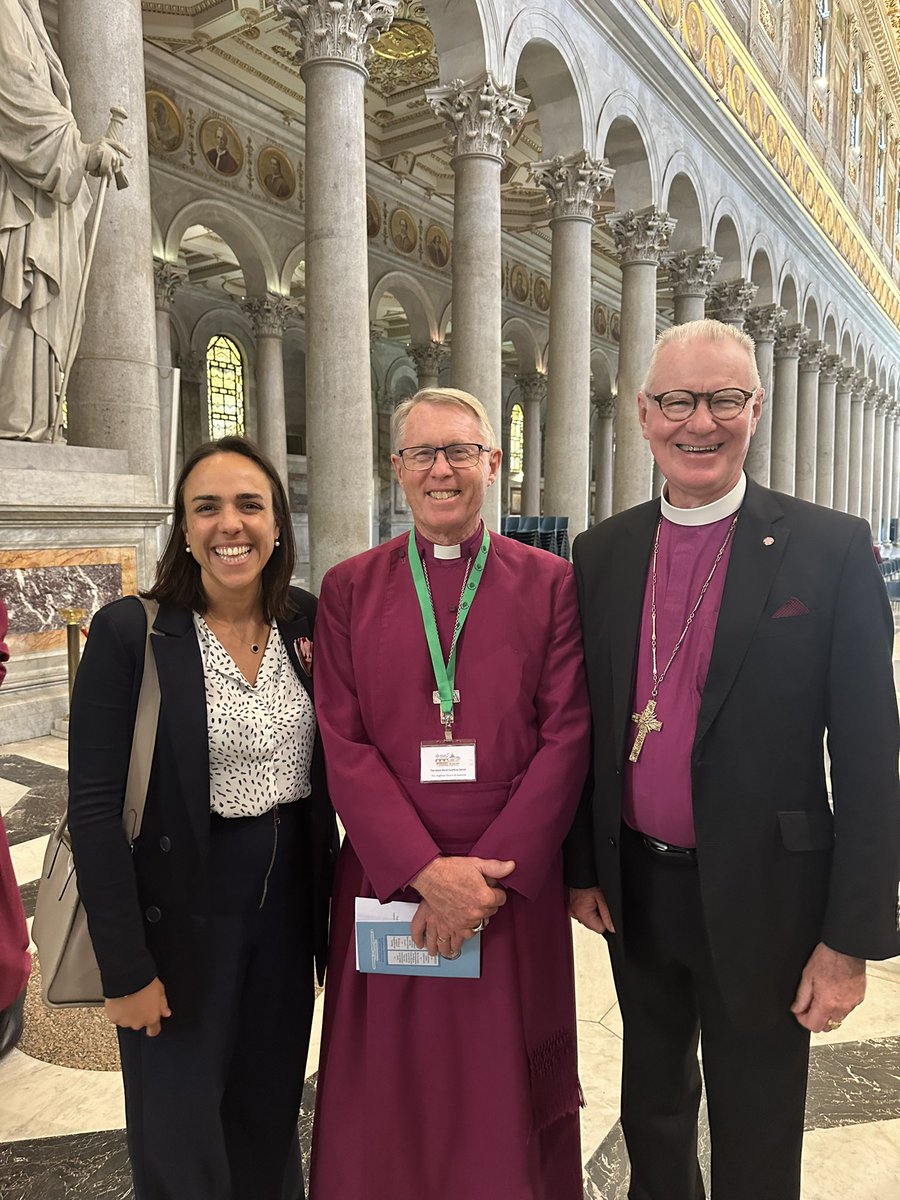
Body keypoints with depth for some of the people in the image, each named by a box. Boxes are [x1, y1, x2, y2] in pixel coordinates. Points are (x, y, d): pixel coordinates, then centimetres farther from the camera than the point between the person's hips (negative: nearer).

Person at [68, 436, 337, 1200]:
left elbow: (337, 765, 5)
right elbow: (95, 810, -13)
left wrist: (342, 902, 4)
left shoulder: (311, 622, -2)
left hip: (289, 903, 4)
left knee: (271, 1119, 21)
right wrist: (126, 966, -12)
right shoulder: (129, 633, -14)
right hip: (181, 913, -3)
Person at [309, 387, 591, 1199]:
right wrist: (426, 869, -13)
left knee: (509, 1096, 14)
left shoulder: (551, 584, 1)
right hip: (388, 880, 1)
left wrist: (491, 873, -11)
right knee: (389, 1094, 14)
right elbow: (344, 745, -4)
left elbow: (567, 737, -5)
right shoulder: (348, 589, 2)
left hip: (515, 883, 0)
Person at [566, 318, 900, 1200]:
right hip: (634, 889, 4)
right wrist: (581, 868, 6)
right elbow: (586, 726, 6)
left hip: (760, 897, -3)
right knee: (651, 1106, 26)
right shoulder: (600, 554, 0)